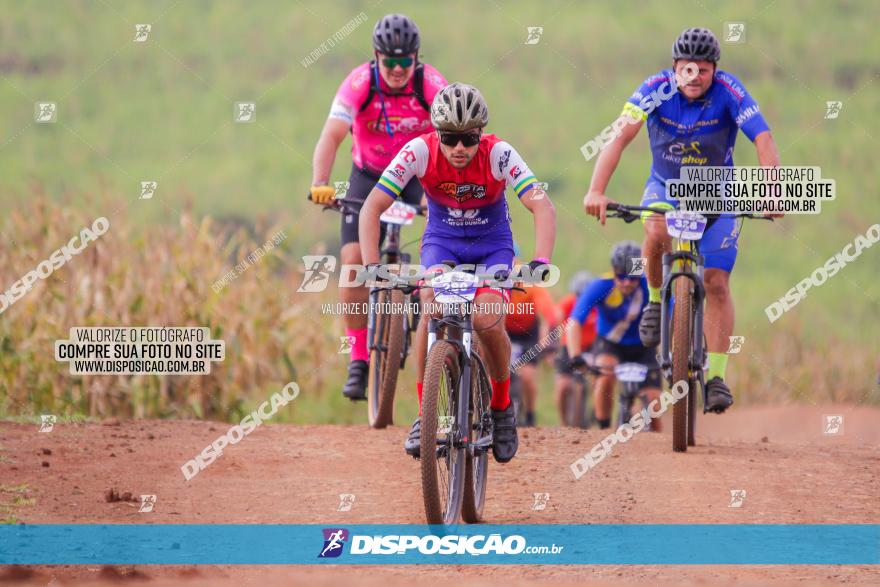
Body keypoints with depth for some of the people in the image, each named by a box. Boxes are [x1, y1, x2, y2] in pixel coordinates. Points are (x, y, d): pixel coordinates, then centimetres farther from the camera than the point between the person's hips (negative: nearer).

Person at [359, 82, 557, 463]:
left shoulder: (498, 154, -26)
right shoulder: (419, 152, -24)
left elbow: (542, 207, -33)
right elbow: (373, 207, -24)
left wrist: (540, 262, -48)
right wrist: (372, 267, -36)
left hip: (491, 245, -1)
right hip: (442, 242, 1)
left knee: (487, 321, -24)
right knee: (431, 306, -28)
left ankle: (502, 407, 3)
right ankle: (425, 414, -15)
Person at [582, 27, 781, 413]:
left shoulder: (728, 92, -24)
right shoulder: (656, 89, -23)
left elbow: (763, 141, -33)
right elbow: (620, 138, -32)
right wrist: (596, 191, -46)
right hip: (666, 185, 0)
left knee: (716, 283, -10)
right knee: (657, 233, -33)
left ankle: (716, 377, -4)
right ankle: (655, 301, -5)